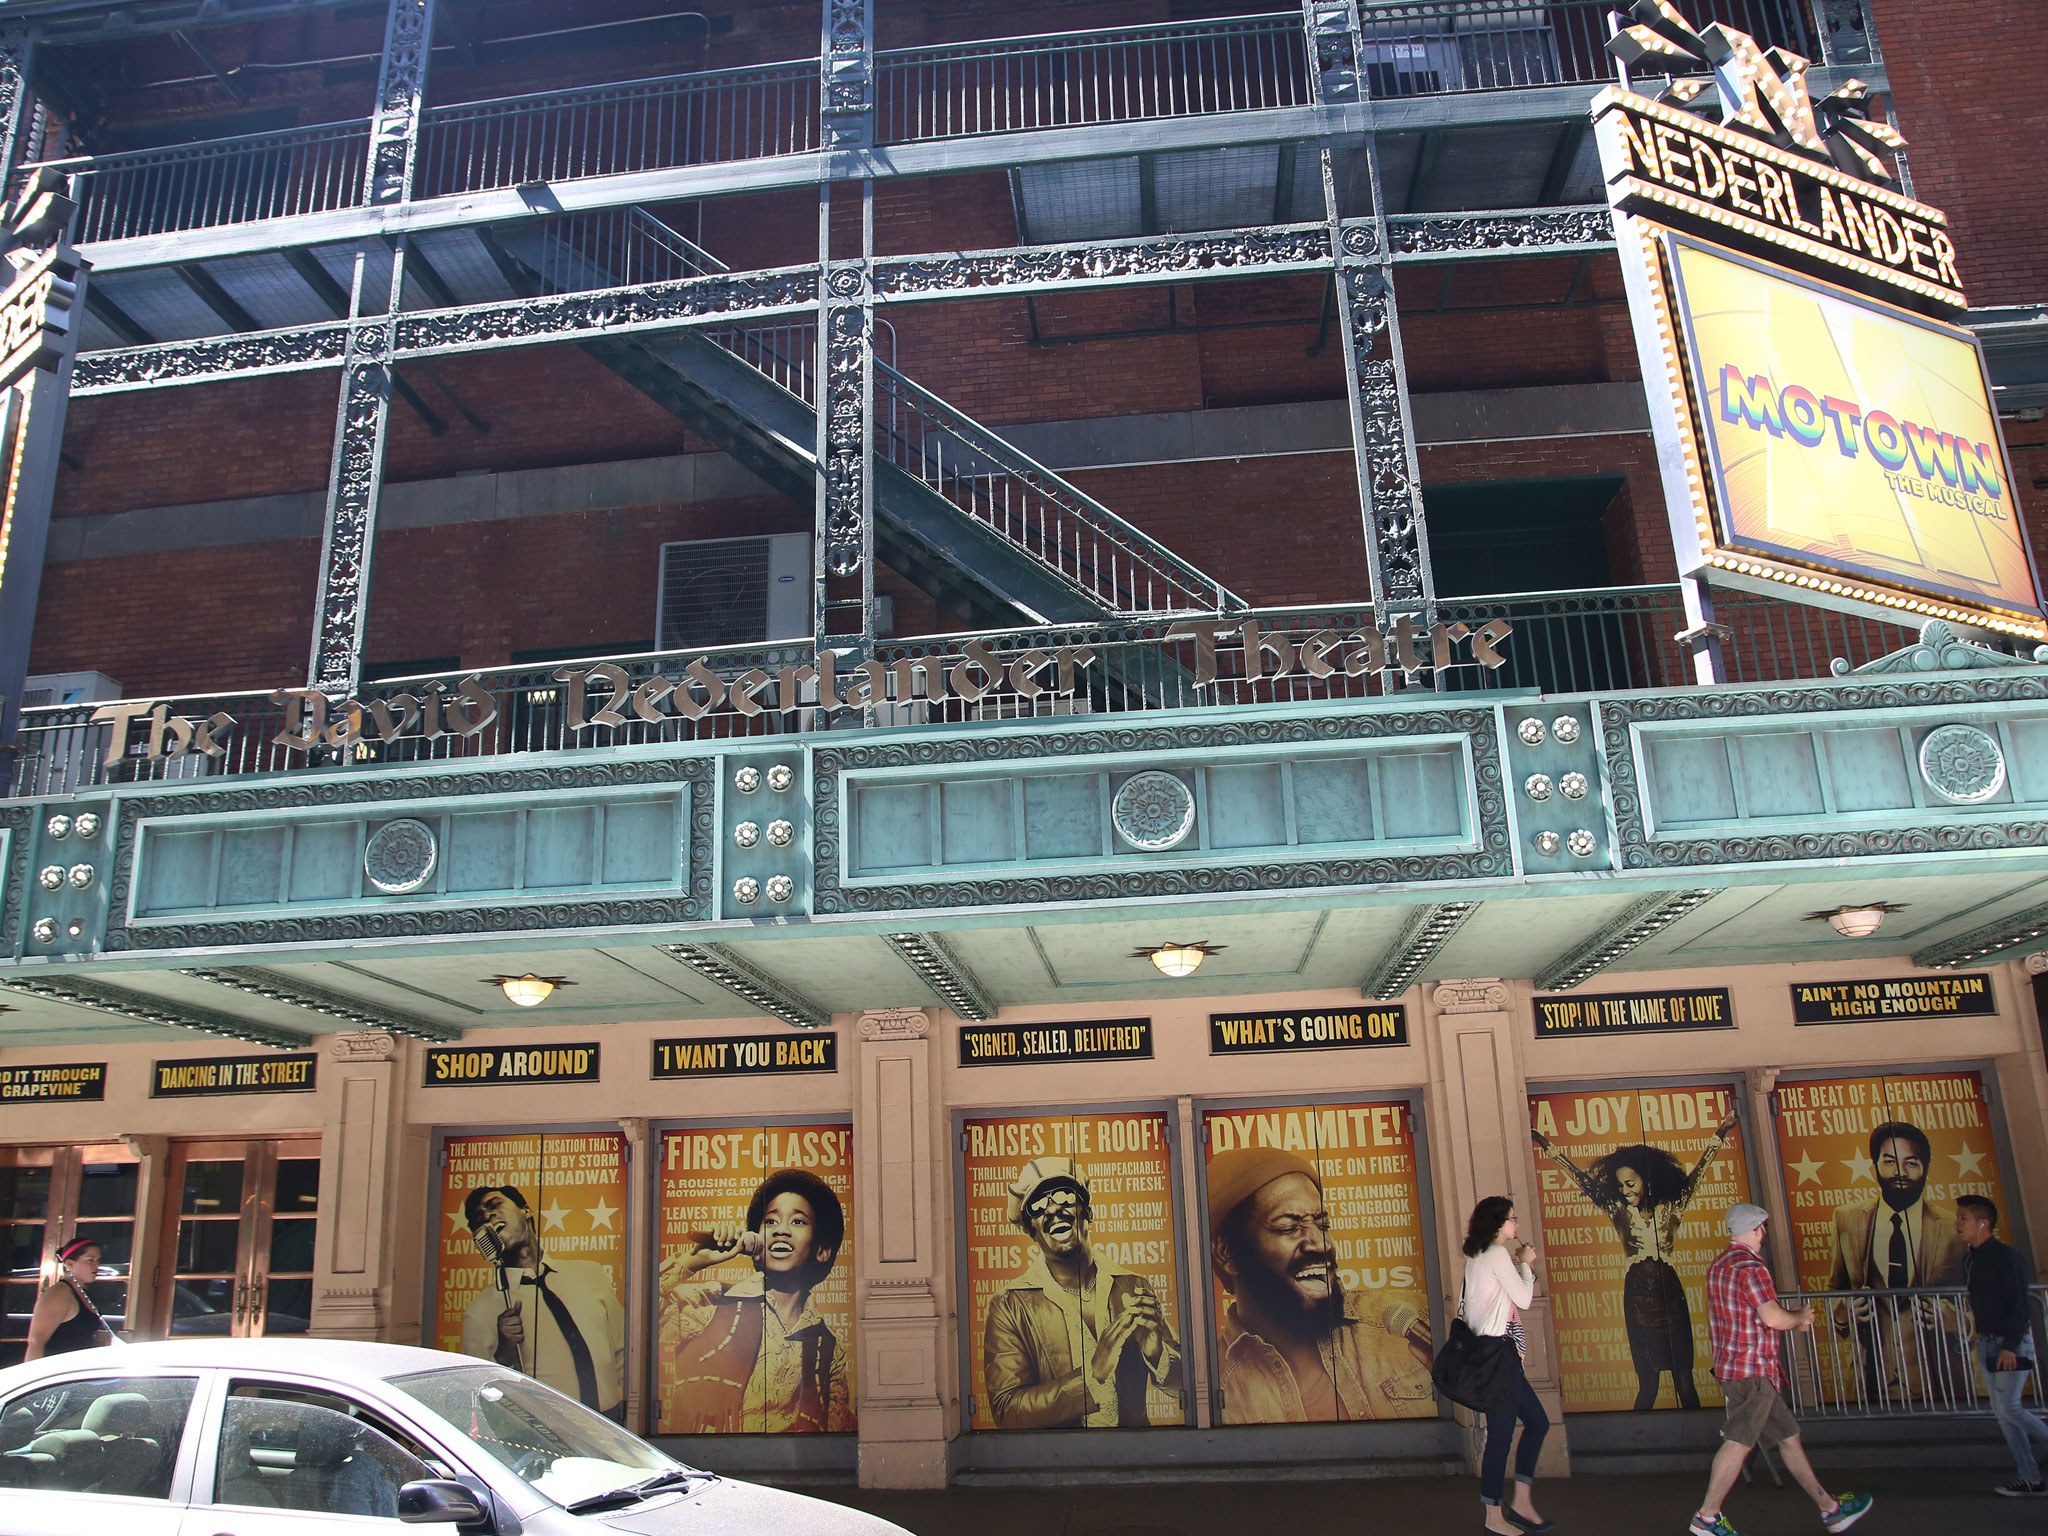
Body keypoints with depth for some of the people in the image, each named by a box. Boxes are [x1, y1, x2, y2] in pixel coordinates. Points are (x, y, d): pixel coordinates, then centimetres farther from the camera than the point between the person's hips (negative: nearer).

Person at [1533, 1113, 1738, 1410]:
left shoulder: (1669, 1208, 5)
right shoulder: (1619, 1211, 5)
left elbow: (1696, 1175, 10)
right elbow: (1584, 1180, 6)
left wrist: (1719, 1136, 11)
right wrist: (1549, 1148, 6)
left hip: (1670, 1294, 0)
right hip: (1637, 1297, 0)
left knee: (1684, 1379, 0)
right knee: (1648, 1382, -2)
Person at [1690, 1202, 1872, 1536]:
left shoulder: (1719, 1266, 15)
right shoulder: (1750, 1266, -16)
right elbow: (1773, 1317, -24)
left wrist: (1791, 1322, 19)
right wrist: (1799, 1317, -2)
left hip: (1732, 1367, 10)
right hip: (1752, 1370, -10)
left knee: (1788, 1436, 15)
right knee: (1739, 1442, -6)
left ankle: (1830, 1508, 23)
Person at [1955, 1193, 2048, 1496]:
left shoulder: (2006, 1256, -16)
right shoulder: (1969, 1259, 9)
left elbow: (2018, 1304, -19)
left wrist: (2010, 1345, -22)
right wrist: (1982, 1334, 14)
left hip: (2012, 1343, -8)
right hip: (1987, 1343, 8)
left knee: (2008, 1408, -12)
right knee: (2002, 1411, 7)